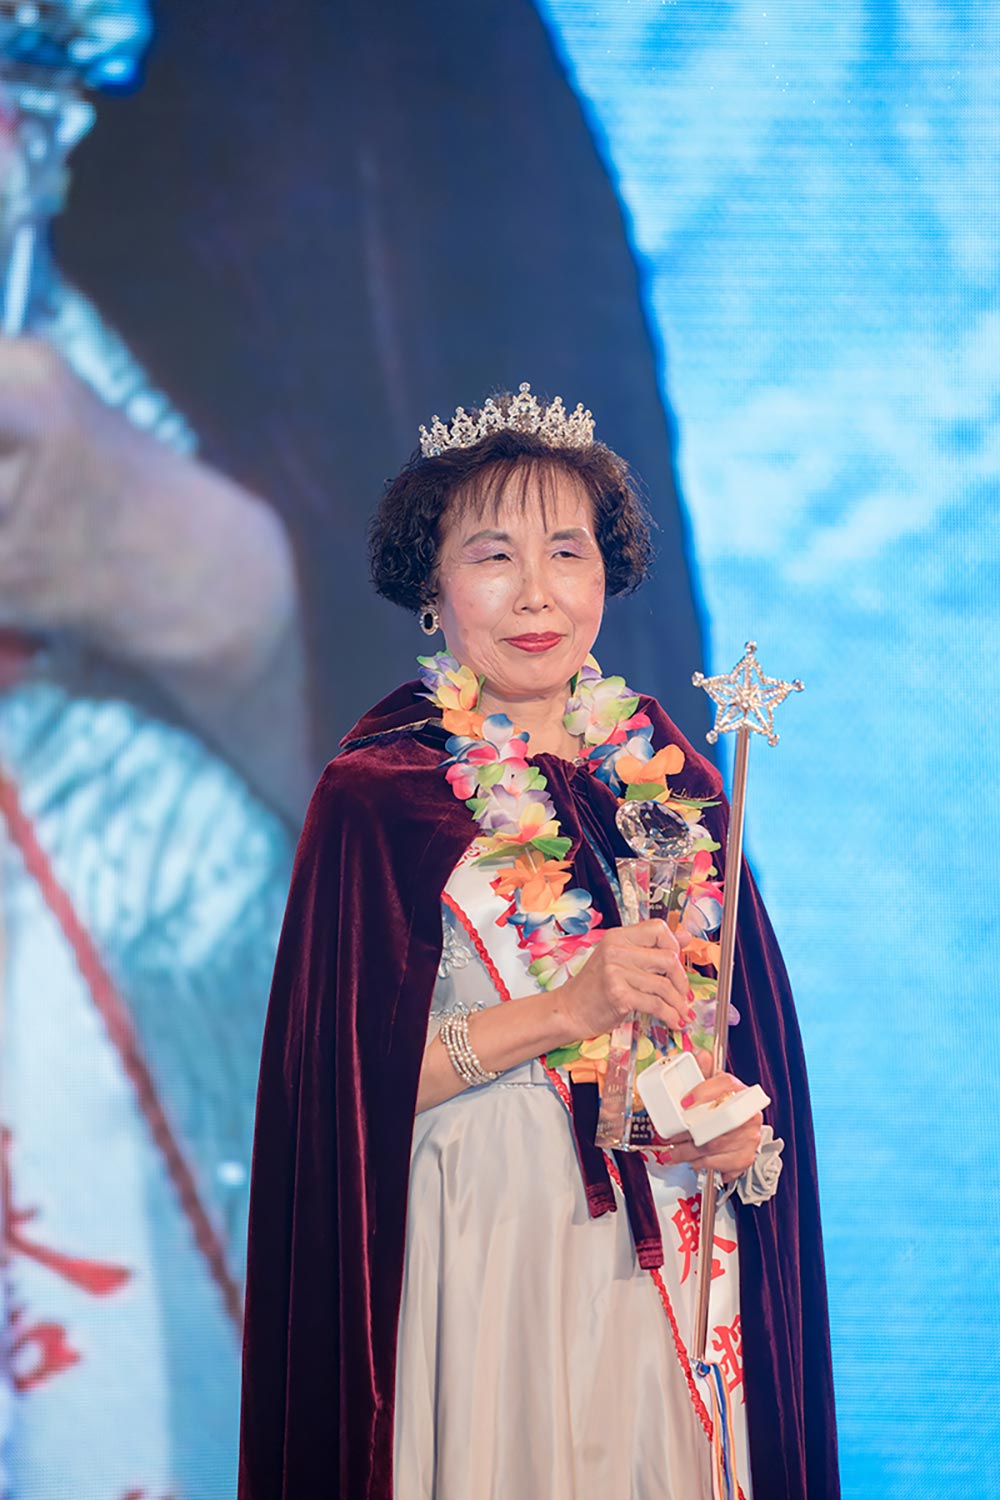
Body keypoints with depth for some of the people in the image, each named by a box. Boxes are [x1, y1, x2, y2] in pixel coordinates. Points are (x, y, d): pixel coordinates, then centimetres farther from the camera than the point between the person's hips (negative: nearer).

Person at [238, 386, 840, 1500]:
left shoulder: (666, 772, 8)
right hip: (486, 1248, -4)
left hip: (667, 1251, 5)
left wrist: (744, 1126, -7)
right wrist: (563, 1010, -20)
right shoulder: (378, 795, -7)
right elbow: (342, 1076, -13)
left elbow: (746, 1014, 13)